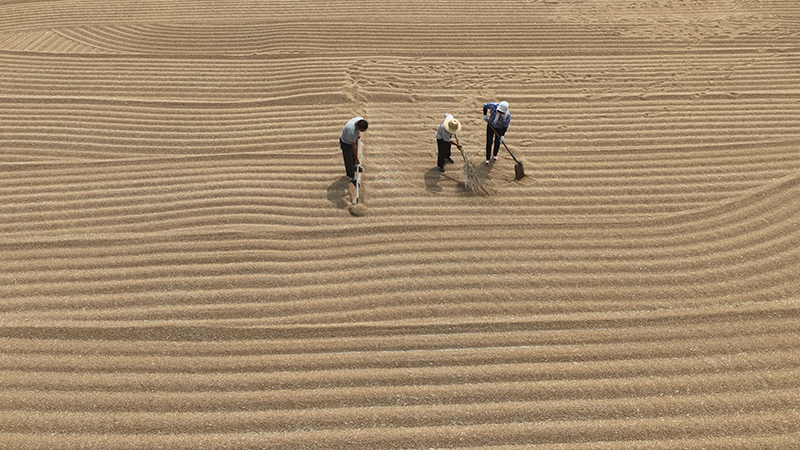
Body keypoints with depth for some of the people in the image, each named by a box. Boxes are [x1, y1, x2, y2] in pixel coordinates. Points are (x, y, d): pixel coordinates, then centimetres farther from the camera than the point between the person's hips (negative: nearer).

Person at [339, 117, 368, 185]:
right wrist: (357, 159, -21)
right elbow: (354, 147, -31)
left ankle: (354, 165, 60)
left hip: (354, 139, 7)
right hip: (346, 143, -7)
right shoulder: (352, 131, -46)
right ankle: (352, 178, 25)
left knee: (354, 153, 30)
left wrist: (359, 133, -11)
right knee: (349, 160, 7)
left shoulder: (361, 120, -27)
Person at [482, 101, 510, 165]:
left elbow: (505, 126, -20)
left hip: (500, 128, -1)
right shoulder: (494, 105, -30)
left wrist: (502, 135, -26)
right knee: (489, 142, 1)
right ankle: (488, 158, 12)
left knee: (497, 142, 16)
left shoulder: (508, 116, -32)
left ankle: (495, 155, 43)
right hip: (491, 125, 1)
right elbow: (485, 105, -12)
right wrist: (485, 115, -15)